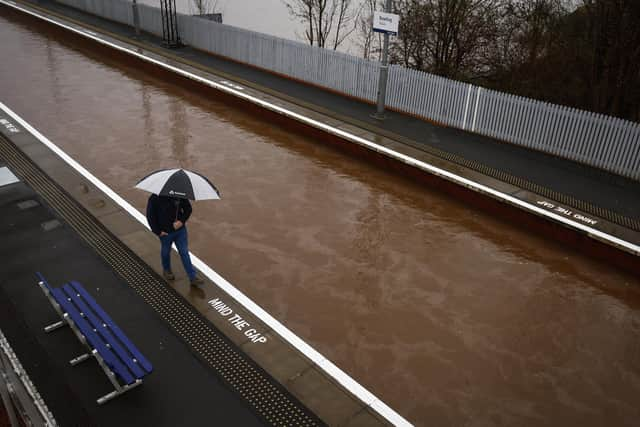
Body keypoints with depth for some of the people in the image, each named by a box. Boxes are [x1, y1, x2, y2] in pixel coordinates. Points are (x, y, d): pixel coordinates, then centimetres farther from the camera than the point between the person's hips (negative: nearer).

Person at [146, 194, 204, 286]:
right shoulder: (154, 198, -19)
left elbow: (188, 208, -2)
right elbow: (150, 216, -11)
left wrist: (182, 221, -17)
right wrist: (158, 231, -12)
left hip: (180, 230, 1)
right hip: (165, 232, -1)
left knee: (184, 252, 6)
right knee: (166, 252, 21)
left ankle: (193, 277, 13)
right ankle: (166, 270, 50)